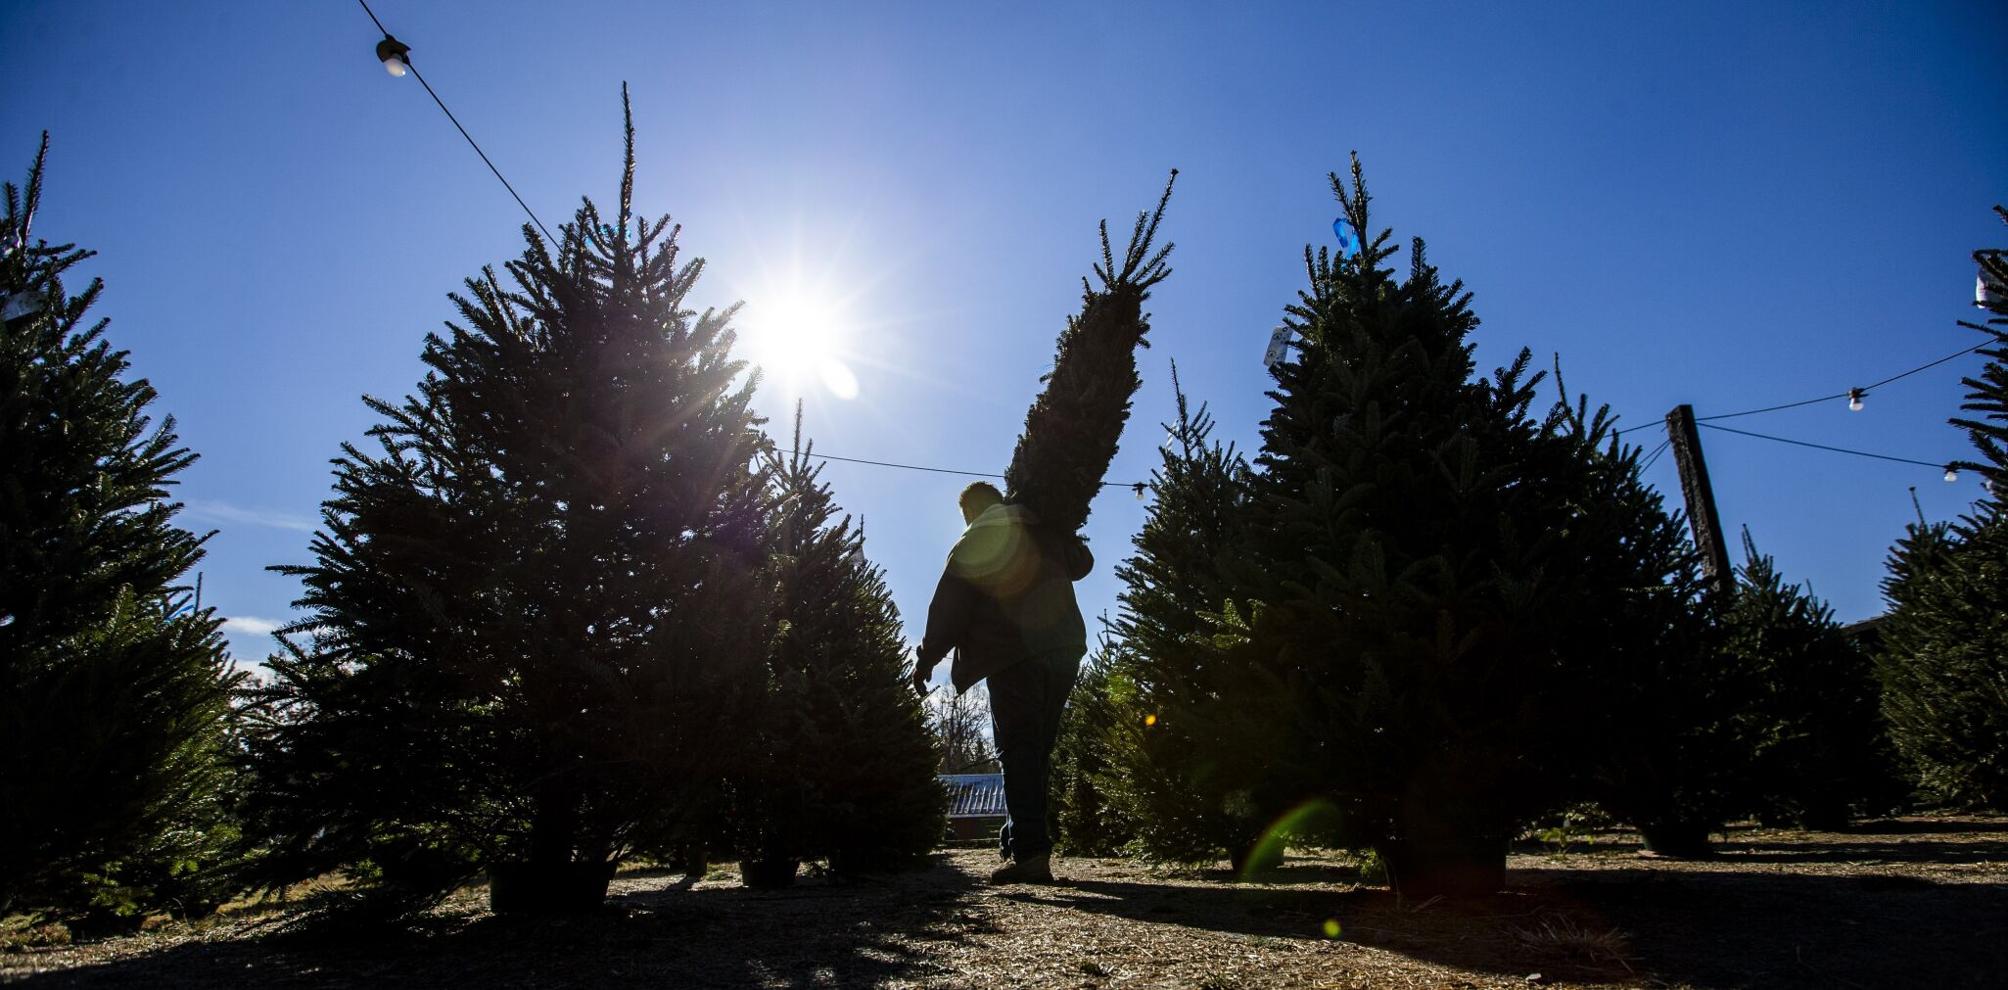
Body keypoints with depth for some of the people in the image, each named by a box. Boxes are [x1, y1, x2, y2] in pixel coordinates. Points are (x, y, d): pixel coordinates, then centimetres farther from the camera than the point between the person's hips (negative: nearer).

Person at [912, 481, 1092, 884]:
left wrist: (927, 658, 2)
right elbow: (1082, 561, 34)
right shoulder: (1046, 534, 16)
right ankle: (1025, 840, 14)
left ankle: (1029, 851, -16)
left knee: (1018, 752, -6)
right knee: (1039, 750, 12)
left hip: (1012, 659, -5)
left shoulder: (970, 547, 3)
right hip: (1063, 653, 5)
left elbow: (949, 609, -3)